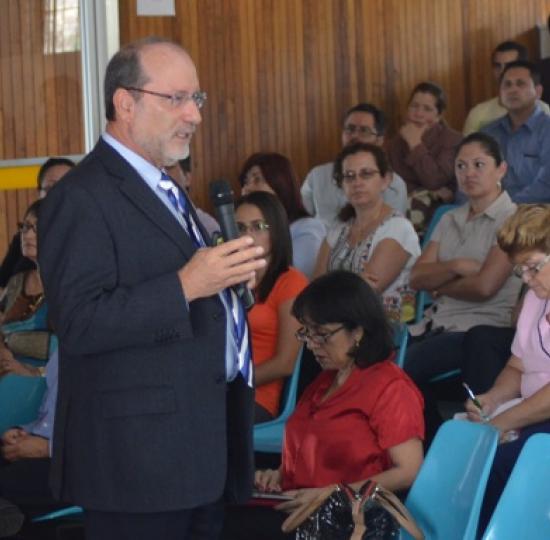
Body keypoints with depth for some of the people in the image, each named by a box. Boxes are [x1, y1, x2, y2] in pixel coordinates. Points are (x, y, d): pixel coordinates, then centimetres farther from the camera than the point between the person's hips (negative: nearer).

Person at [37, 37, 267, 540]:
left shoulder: (163, 187, 18)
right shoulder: (83, 197, -13)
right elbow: (79, 323, -22)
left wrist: (226, 276, 5)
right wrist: (185, 286, -26)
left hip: (202, 441, 9)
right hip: (141, 451, -9)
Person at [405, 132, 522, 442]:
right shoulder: (450, 220, 17)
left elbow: (485, 286, -15)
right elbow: (417, 277, 7)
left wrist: (439, 285, 1)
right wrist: (456, 266, -11)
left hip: (482, 327, -6)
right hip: (438, 323, 6)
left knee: (404, 370, -26)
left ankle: (435, 443, -5)